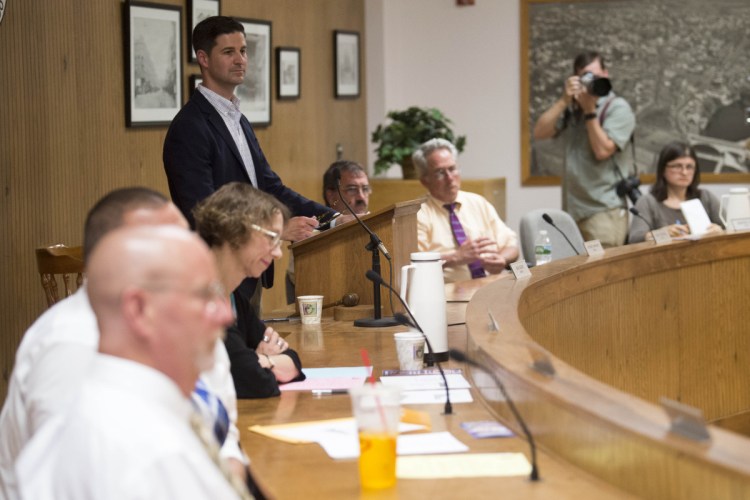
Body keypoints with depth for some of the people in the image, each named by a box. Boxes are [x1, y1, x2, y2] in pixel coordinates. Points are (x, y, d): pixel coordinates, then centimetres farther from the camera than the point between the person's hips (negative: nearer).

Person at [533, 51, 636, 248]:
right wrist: (564, 100, -5)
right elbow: (540, 133, 3)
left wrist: (589, 110, -11)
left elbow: (602, 150, -14)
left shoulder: (617, 107, -2)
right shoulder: (573, 107, 14)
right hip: (571, 209, 5)